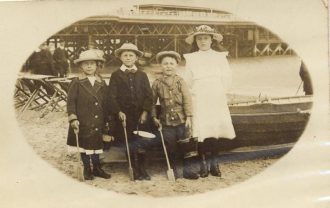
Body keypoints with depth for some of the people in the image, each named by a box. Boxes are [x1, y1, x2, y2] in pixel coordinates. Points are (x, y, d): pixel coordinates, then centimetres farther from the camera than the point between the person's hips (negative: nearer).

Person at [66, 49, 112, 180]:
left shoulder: (101, 84, 7)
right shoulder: (76, 83, -5)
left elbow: (105, 104, 10)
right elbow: (71, 101, -7)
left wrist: (106, 121, 10)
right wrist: (73, 118, -14)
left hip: (98, 122, 3)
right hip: (83, 122, -3)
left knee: (97, 144, 11)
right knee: (85, 145, 7)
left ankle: (97, 168, 25)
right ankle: (87, 169, 20)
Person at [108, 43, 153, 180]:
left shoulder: (142, 75, 11)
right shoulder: (116, 76, 6)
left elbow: (148, 95, 5)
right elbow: (112, 96, 0)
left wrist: (145, 111, -8)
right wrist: (118, 111, -12)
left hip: (141, 115, 2)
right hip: (124, 115, -1)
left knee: (141, 144, -2)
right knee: (130, 144, -3)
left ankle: (142, 170, 12)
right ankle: (135, 171, 8)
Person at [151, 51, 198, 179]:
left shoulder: (180, 82, -1)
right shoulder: (157, 83, 2)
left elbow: (187, 100, -4)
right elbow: (152, 102, 9)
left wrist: (189, 117, -9)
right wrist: (154, 117, 4)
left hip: (181, 120, 0)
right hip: (166, 121, 0)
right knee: (171, 148, 7)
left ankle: (186, 170, 15)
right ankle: (173, 170, 21)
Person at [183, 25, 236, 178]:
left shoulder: (220, 57, 10)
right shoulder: (191, 58, 8)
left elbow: (227, 78, 8)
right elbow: (188, 81, 7)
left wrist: (220, 92, 3)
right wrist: (195, 94, 1)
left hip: (217, 100, 1)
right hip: (199, 100, -1)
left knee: (215, 130, -1)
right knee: (202, 131, -6)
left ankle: (214, 164, 6)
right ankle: (203, 164, 1)